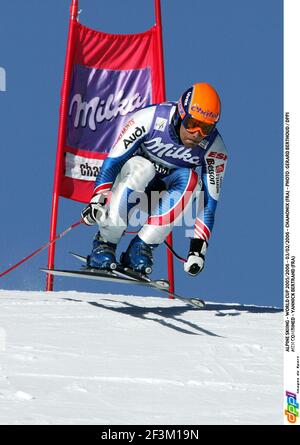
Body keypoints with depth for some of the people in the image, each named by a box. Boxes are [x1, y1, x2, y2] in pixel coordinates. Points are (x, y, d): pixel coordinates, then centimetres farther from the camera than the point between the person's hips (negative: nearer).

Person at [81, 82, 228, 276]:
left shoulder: (215, 148, -19)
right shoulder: (150, 119, -26)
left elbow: (209, 200, -15)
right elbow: (113, 160, -23)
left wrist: (199, 246, -23)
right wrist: (98, 199, -34)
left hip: (167, 193, 2)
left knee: (191, 180, -32)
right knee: (142, 168, -36)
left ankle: (142, 247, -27)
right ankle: (104, 243, -27)